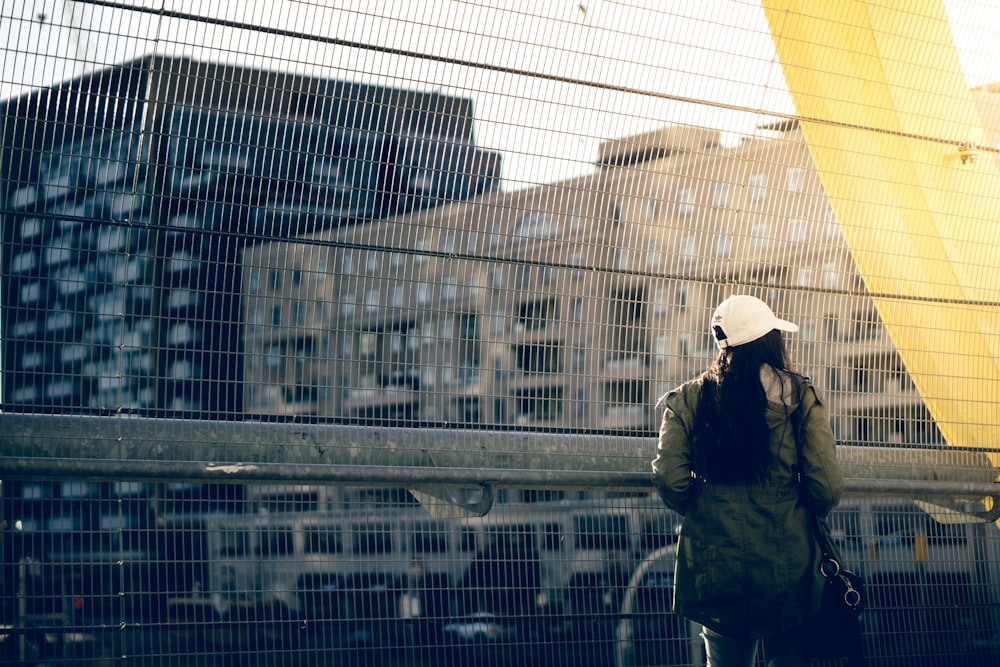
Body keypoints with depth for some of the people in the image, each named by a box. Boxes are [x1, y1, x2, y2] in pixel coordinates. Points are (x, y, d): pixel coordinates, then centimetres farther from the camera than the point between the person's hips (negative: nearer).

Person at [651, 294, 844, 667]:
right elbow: (828, 487, -8)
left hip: (715, 562, 1)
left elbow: (670, 480, -8)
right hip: (786, 565, -1)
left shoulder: (689, 399, 0)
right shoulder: (800, 397, -3)